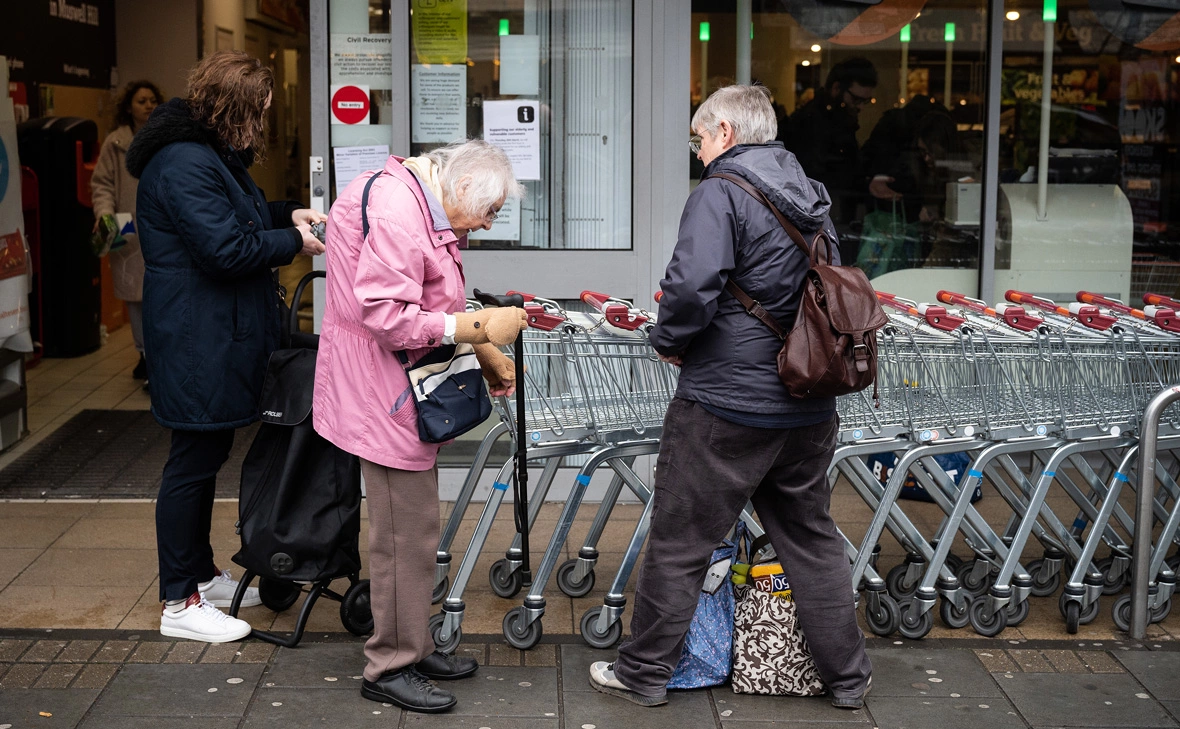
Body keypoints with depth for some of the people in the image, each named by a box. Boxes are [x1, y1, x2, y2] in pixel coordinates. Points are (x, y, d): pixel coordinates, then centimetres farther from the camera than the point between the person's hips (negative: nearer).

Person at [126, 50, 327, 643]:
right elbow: (227, 248, -26)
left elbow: (232, 215, 26)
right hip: (197, 343, -11)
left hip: (219, 337, 11)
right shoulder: (184, 165, -22)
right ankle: (180, 604, 6)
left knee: (207, 456, 19)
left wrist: (287, 215, 8)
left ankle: (201, 576, 32)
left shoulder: (212, 155, 14)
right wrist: (295, 243, -14)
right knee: (193, 462, -3)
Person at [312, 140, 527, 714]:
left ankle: (413, 646, 28)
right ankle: (389, 667, 8)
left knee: (414, 524, 17)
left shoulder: (423, 208, 15)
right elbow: (385, 316, -27)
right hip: (383, 391, -11)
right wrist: (477, 328, -23)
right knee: (406, 532, -4)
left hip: (406, 390, 11)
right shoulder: (395, 211, -21)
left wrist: (486, 351, 14)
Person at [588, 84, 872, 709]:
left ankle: (645, 672, 19)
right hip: (809, 409, 7)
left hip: (726, 405, -7)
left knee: (679, 541, 7)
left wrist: (669, 340, -8)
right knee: (812, 539, 18)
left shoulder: (721, 193, -13)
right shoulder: (812, 199, 11)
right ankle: (846, 675, 25)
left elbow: (692, 287, -26)